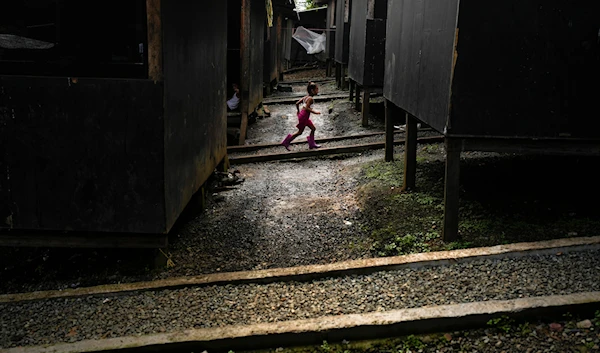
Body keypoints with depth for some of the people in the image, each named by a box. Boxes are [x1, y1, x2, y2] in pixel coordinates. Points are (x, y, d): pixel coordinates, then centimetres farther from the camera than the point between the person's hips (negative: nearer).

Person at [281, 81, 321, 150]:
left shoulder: (306, 97, 7)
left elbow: (297, 103, 10)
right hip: (303, 116, -10)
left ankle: (312, 144, 22)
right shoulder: (310, 99, -21)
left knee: (313, 128, 14)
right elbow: (306, 108, -29)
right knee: (300, 132, 3)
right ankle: (286, 142, 12)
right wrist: (314, 112, -25)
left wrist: (298, 111, 24)